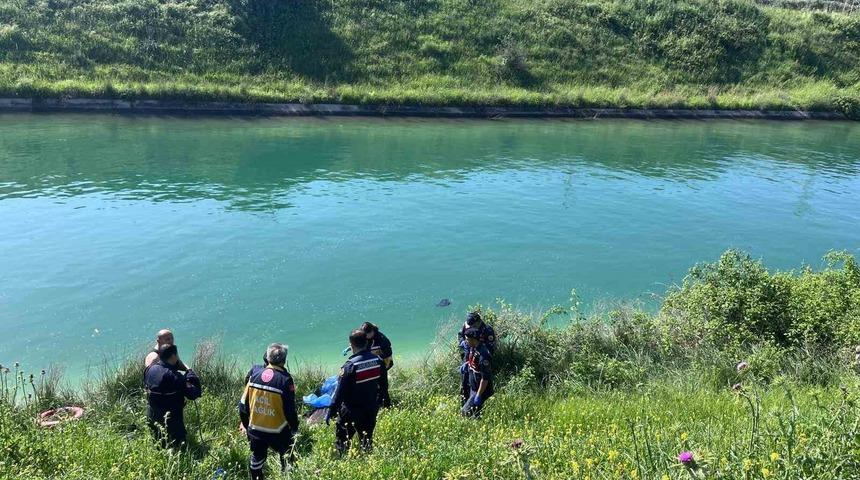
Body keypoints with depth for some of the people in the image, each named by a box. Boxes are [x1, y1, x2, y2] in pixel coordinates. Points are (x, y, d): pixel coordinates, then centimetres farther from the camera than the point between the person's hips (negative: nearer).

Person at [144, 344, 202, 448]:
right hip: (171, 421, -7)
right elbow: (194, 394, -23)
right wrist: (190, 372, -11)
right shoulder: (175, 376, -27)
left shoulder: (149, 369, -5)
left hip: (152, 417, 7)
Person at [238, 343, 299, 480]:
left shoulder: (254, 372, -8)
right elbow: (290, 410, -15)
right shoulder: (285, 379, -20)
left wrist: (244, 422, 15)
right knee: (287, 460, 19)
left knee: (257, 460, 23)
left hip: (255, 429, 4)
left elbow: (244, 402, 0)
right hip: (278, 432, -4)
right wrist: (295, 428, 2)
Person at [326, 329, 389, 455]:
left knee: (342, 441, 8)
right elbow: (384, 386, 7)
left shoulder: (350, 366, -22)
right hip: (371, 410, 6)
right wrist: (378, 403, 22)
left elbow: (340, 392, -19)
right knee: (367, 440, 18)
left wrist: (331, 412, -10)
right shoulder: (378, 361, -5)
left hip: (351, 411, -5)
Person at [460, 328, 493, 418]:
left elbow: (485, 378, -27)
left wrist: (478, 396, -26)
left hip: (481, 389, -9)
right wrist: (466, 364, 8)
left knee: (466, 412, -11)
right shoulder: (472, 348, 0)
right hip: (472, 387, 9)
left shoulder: (483, 354, -28)